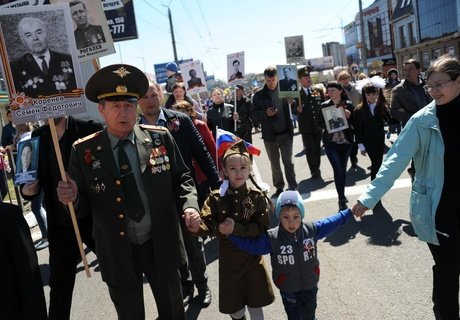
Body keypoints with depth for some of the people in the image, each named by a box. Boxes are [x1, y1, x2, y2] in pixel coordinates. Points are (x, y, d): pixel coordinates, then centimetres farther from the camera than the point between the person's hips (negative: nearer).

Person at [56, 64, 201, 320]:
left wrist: (189, 205, -16)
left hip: (162, 245, 1)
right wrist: (72, 197, -23)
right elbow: (83, 203, -2)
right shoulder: (84, 151, -8)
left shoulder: (161, 138, -6)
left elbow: (181, 178, 2)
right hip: (117, 253, 0)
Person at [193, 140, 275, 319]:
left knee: (255, 305, 10)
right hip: (228, 260, 2)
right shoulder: (216, 198, -7)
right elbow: (206, 227, -16)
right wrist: (195, 225, -38)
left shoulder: (257, 197, -10)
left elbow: (263, 229, -15)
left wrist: (236, 228, -26)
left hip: (252, 259, -1)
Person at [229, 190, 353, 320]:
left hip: (310, 286, 3)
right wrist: (231, 233, -26)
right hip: (288, 291, -3)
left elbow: (330, 223, 0)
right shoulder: (272, 238, -21)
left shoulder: (312, 230, -13)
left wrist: (349, 212, 3)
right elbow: (250, 245, -16)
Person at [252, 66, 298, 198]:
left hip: (285, 133, -1)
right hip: (269, 135, 1)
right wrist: (265, 113, -19)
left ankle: (293, 187, 8)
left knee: (288, 162, 3)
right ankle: (279, 188, 23)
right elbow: (254, 113, 0)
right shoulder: (259, 95, 2)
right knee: (274, 164, 11)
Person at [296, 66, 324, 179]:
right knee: (309, 150, 2)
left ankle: (316, 170, 25)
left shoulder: (318, 91, 5)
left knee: (317, 149, 12)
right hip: (306, 127, -3)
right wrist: (297, 109, -31)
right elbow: (294, 110, -10)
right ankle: (315, 171, 10)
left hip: (318, 126, 3)